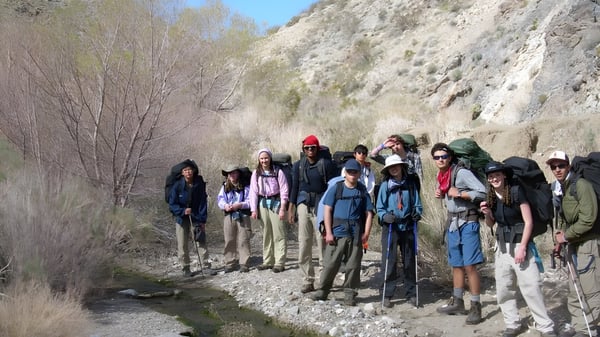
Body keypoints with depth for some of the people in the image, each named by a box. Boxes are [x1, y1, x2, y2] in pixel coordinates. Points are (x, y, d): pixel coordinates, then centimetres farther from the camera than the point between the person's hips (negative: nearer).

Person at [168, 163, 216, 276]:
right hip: (181, 218, -1)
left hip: (196, 217, 1)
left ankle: (205, 266, 6)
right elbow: (172, 205, -7)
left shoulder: (199, 185, -8)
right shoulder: (177, 186, -12)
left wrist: (202, 220, -7)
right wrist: (183, 211, -24)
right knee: (182, 245, 2)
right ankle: (185, 269, 13)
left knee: (201, 242, -1)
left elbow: (203, 203, -3)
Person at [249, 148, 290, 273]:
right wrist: (254, 209, 0)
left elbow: (284, 190, -5)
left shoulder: (278, 172, -4)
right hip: (263, 203, 4)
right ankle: (267, 261, 18)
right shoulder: (256, 173, 6)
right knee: (266, 233, 10)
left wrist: (282, 208, -10)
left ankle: (279, 263, -4)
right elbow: (253, 191, 6)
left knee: (279, 234, -6)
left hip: (276, 202, -4)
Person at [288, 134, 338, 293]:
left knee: (323, 243, -6)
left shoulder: (326, 164, -1)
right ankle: (308, 280, 9)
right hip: (303, 205, 4)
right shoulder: (298, 165, 11)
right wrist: (291, 209, 13)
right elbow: (294, 187, 15)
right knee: (304, 245, 3)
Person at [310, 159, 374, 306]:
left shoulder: (363, 191, 8)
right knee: (330, 263, -1)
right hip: (337, 232, -2)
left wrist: (366, 233, -3)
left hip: (356, 234, 2)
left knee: (353, 265, 5)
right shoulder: (336, 188, 2)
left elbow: (368, 213, 8)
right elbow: (327, 210, 0)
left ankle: (350, 294, 16)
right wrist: (329, 232, -6)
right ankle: (323, 290, 12)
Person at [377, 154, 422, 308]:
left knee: (409, 262, 10)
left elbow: (417, 204, 9)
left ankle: (411, 294, 20)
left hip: (408, 227, 2)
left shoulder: (410, 184, 4)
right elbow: (380, 208, 1)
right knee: (389, 262, -4)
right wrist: (385, 216, -19)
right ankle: (387, 295, 5)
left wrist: (417, 213, -12)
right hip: (390, 227, -2)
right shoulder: (385, 185, -1)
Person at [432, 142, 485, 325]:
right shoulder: (441, 176, 8)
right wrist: (440, 194, 6)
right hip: (452, 223, 8)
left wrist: (459, 193, -21)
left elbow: (483, 192, -21)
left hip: (467, 222, -8)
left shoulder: (462, 173, -16)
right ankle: (457, 302, 26)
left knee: (469, 266, -10)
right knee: (456, 265, 15)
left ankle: (476, 307, -4)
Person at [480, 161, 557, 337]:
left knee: (531, 288, -6)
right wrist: (487, 213, -5)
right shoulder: (491, 197, 4)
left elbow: (528, 222, -12)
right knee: (503, 289, 8)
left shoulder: (516, 191, -12)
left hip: (520, 244, -6)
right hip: (502, 246, 6)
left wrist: (522, 247, -17)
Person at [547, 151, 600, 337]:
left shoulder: (581, 185, -13)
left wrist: (566, 236, -13)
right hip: (573, 243, 9)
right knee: (574, 290, 13)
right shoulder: (560, 189, 12)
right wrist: (560, 233, 6)